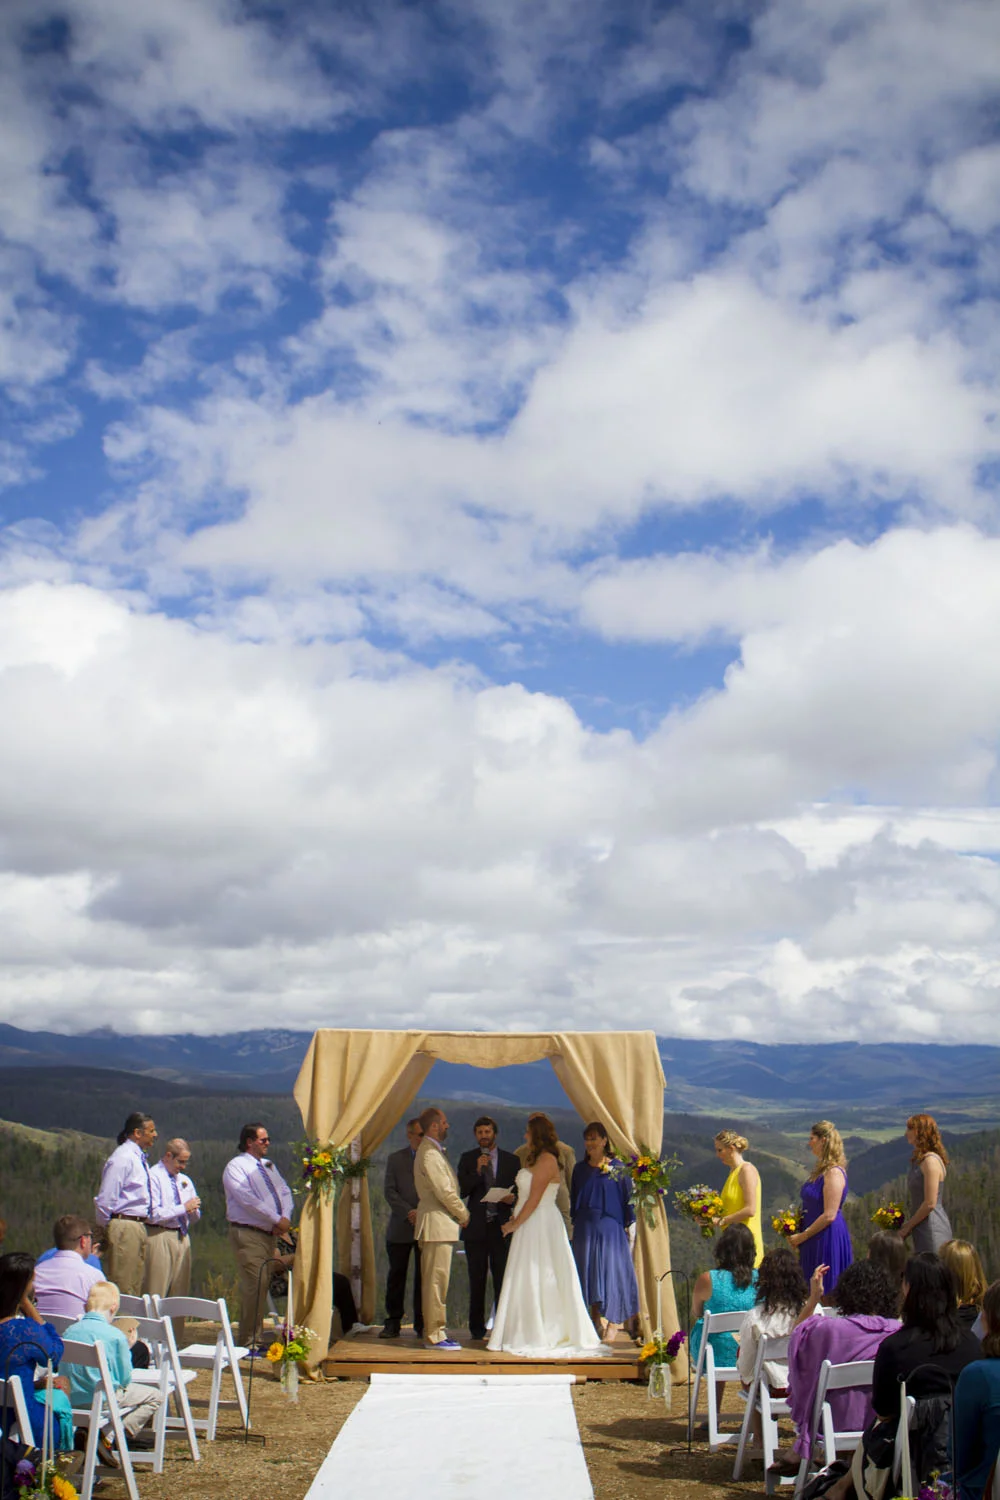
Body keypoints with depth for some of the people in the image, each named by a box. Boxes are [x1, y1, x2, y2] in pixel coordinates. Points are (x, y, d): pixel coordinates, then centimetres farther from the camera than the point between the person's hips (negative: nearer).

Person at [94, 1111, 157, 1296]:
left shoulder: (140, 1159, 15)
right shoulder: (122, 1158, -14)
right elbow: (106, 1198, -15)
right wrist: (107, 1230, -7)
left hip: (139, 1225, 9)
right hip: (124, 1228, -9)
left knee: (136, 1287, 13)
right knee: (122, 1288, -6)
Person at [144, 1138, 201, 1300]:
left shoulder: (185, 1180, 18)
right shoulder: (153, 1176, -5)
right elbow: (153, 1214, -15)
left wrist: (194, 1209, -2)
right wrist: (183, 1208, -12)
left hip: (182, 1238, 7)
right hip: (159, 1238, -7)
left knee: (180, 1293, 5)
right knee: (156, 1294, -9)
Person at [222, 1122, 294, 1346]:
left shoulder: (268, 1165, 19)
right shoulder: (236, 1167, -5)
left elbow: (284, 1192, 14)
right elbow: (248, 1200, -16)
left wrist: (286, 1218, -5)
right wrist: (277, 1220, -15)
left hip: (271, 1234, 7)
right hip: (248, 1235, -7)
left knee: (264, 1285, 6)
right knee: (255, 1285, -13)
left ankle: (257, 1334, 15)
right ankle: (249, 1341, -8)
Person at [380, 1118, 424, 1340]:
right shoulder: (395, 1159, 8)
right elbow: (389, 1191, 1)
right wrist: (409, 1211, -12)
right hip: (400, 1228, 0)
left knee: (424, 1277, 2)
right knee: (396, 1275, 4)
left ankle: (422, 1324, 10)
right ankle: (392, 1323, 12)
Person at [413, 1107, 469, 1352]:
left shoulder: (432, 1151, 17)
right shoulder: (430, 1154, -16)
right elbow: (445, 1192, -19)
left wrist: (457, 1214, 11)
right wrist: (463, 1214, -6)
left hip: (438, 1223, 11)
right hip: (437, 1224, -11)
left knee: (435, 1281, 13)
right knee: (436, 1281, -7)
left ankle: (433, 1332, 18)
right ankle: (435, 1335, -4)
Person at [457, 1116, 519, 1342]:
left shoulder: (511, 1160, 8)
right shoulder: (467, 1159, 7)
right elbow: (462, 1190, -2)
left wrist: (512, 1198, -13)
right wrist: (477, 1171, -16)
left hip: (501, 1226, 0)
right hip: (476, 1227, 0)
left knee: (502, 1279, -2)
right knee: (477, 1280, 6)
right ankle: (477, 1327, 14)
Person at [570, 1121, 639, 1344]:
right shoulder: (580, 1168, 10)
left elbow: (626, 1196, 0)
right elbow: (573, 1200, 15)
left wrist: (629, 1225, -4)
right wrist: (572, 1225, 10)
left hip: (610, 1227, -4)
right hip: (585, 1228, 4)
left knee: (611, 1272, -3)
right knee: (588, 1272, 5)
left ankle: (612, 1325, 2)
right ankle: (597, 1324, 14)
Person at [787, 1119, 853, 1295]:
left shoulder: (834, 1173, -17)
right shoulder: (820, 1170, 13)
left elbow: (829, 1215, -20)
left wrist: (802, 1236, -14)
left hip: (828, 1239, -9)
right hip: (814, 1240, 9)